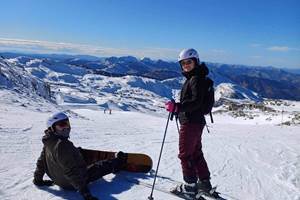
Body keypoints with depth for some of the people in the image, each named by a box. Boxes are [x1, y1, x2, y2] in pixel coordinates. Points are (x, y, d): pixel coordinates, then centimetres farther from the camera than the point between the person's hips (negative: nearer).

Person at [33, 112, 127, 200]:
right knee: (102, 166, 8)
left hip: (59, 181, 9)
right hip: (72, 184, -9)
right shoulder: (62, 145, -34)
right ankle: (119, 161, 36)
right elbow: (71, 171, -37)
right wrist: (84, 192, -37)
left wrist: (38, 180, 23)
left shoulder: (49, 143, -3)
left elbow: (41, 163, 8)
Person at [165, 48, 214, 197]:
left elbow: (196, 102, -27)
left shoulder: (197, 79, -16)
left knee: (185, 154, 0)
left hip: (191, 122, -10)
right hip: (195, 122, 10)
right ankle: (205, 182, 29)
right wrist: (177, 108, 17)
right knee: (196, 153, 18)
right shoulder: (192, 78, 15)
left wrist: (176, 107, -33)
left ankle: (190, 186, 10)